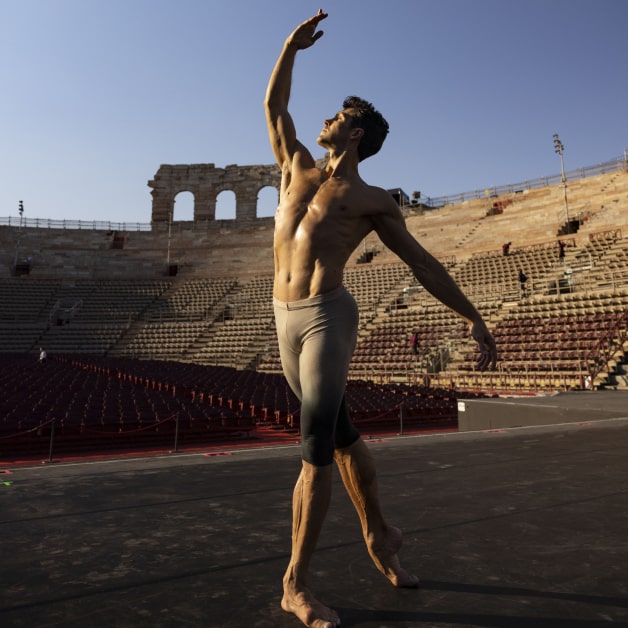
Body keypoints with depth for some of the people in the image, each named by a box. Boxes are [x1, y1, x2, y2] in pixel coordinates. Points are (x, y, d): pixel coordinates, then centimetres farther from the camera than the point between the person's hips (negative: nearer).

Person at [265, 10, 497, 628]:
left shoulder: (372, 199, 4)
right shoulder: (298, 167, 17)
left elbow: (423, 262, 6)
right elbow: (273, 104, 25)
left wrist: (472, 316, 4)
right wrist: (291, 45, 18)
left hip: (327, 317, -5)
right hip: (285, 318, 5)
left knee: (316, 448, -8)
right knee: (341, 435, 14)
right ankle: (378, 533, 32)